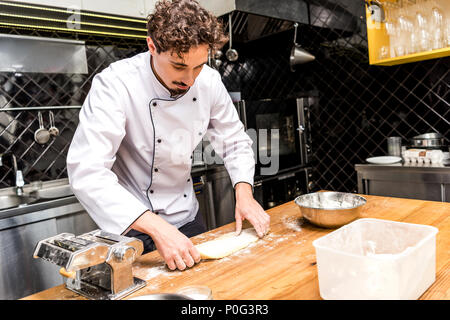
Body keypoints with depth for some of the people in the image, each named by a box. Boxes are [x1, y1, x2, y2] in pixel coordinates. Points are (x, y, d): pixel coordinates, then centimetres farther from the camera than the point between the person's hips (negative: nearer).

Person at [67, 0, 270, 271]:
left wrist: (244, 193, -16)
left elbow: (235, 142, 1)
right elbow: (87, 172, -34)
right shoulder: (115, 84, -26)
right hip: (133, 225, -5)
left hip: (187, 218, 5)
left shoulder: (209, 81, -11)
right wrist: (157, 228, -41)